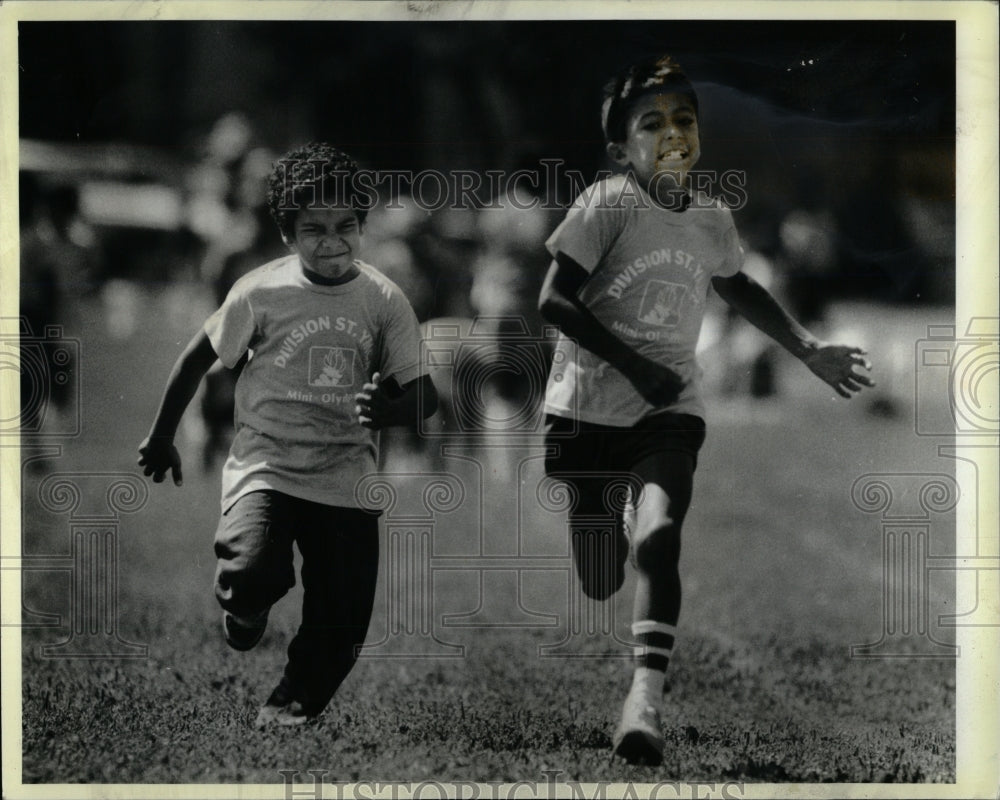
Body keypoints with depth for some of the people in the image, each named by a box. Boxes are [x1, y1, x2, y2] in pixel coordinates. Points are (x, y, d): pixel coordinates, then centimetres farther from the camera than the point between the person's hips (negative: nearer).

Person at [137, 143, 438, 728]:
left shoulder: (385, 300, -4)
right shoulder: (261, 293, -8)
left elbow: (423, 393, -1)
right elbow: (199, 358, 6)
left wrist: (389, 409, -24)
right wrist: (161, 438, 13)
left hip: (347, 480, 2)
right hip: (266, 467, -2)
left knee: (341, 631, -3)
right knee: (255, 576, -28)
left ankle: (293, 706, 26)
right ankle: (244, 612, 10)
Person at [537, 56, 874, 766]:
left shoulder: (712, 219, 5)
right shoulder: (609, 204, -10)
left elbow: (740, 288, 27)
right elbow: (555, 301, -13)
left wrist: (811, 350, 23)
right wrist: (633, 366, -20)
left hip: (670, 412, 2)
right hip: (587, 407, -2)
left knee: (659, 534, -27)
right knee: (600, 582, 5)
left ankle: (648, 692, -32)